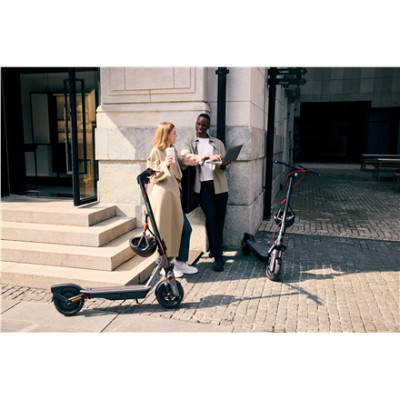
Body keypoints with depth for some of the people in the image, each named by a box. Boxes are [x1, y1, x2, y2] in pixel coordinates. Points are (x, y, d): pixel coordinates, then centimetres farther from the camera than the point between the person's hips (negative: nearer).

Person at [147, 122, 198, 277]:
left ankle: (180, 263, 21)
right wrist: (164, 165, -24)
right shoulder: (156, 152, -8)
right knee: (166, 231, -2)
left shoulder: (172, 150, 17)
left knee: (185, 229, 9)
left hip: (173, 195, 9)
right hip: (163, 195, -9)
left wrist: (183, 162, 10)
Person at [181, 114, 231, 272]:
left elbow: (224, 165, 13)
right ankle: (218, 257, -6)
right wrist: (208, 157, -24)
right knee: (211, 218, -11)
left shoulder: (218, 143, 19)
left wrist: (224, 164, -14)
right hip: (203, 186, -2)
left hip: (219, 185, 2)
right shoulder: (189, 143, 13)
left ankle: (215, 249, 24)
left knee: (219, 220, 3)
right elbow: (186, 157, -10)